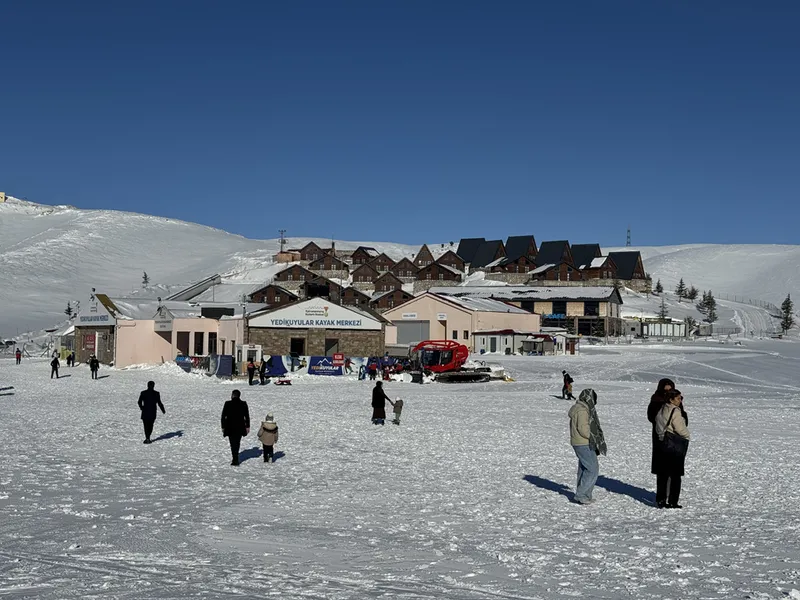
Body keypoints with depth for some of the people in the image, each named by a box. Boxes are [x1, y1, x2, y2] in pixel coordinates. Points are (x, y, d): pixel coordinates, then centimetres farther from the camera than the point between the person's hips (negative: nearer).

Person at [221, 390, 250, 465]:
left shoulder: (228, 404, -10)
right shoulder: (243, 404, -4)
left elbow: (223, 416, -6)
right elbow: (247, 416, 1)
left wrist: (223, 427, 3)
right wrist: (247, 426, 9)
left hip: (230, 427, -2)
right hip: (240, 427, 2)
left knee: (233, 444, 6)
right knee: (237, 443, 19)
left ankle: (235, 460, 2)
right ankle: (235, 458, 30)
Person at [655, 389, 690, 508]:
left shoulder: (662, 410, 8)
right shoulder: (675, 412, -17)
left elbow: (657, 426, 11)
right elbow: (681, 429, -16)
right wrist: (686, 436, 2)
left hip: (663, 444, 8)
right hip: (675, 446, -8)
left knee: (662, 473, 12)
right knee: (675, 475, 1)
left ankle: (660, 500, 16)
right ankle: (672, 502, 4)